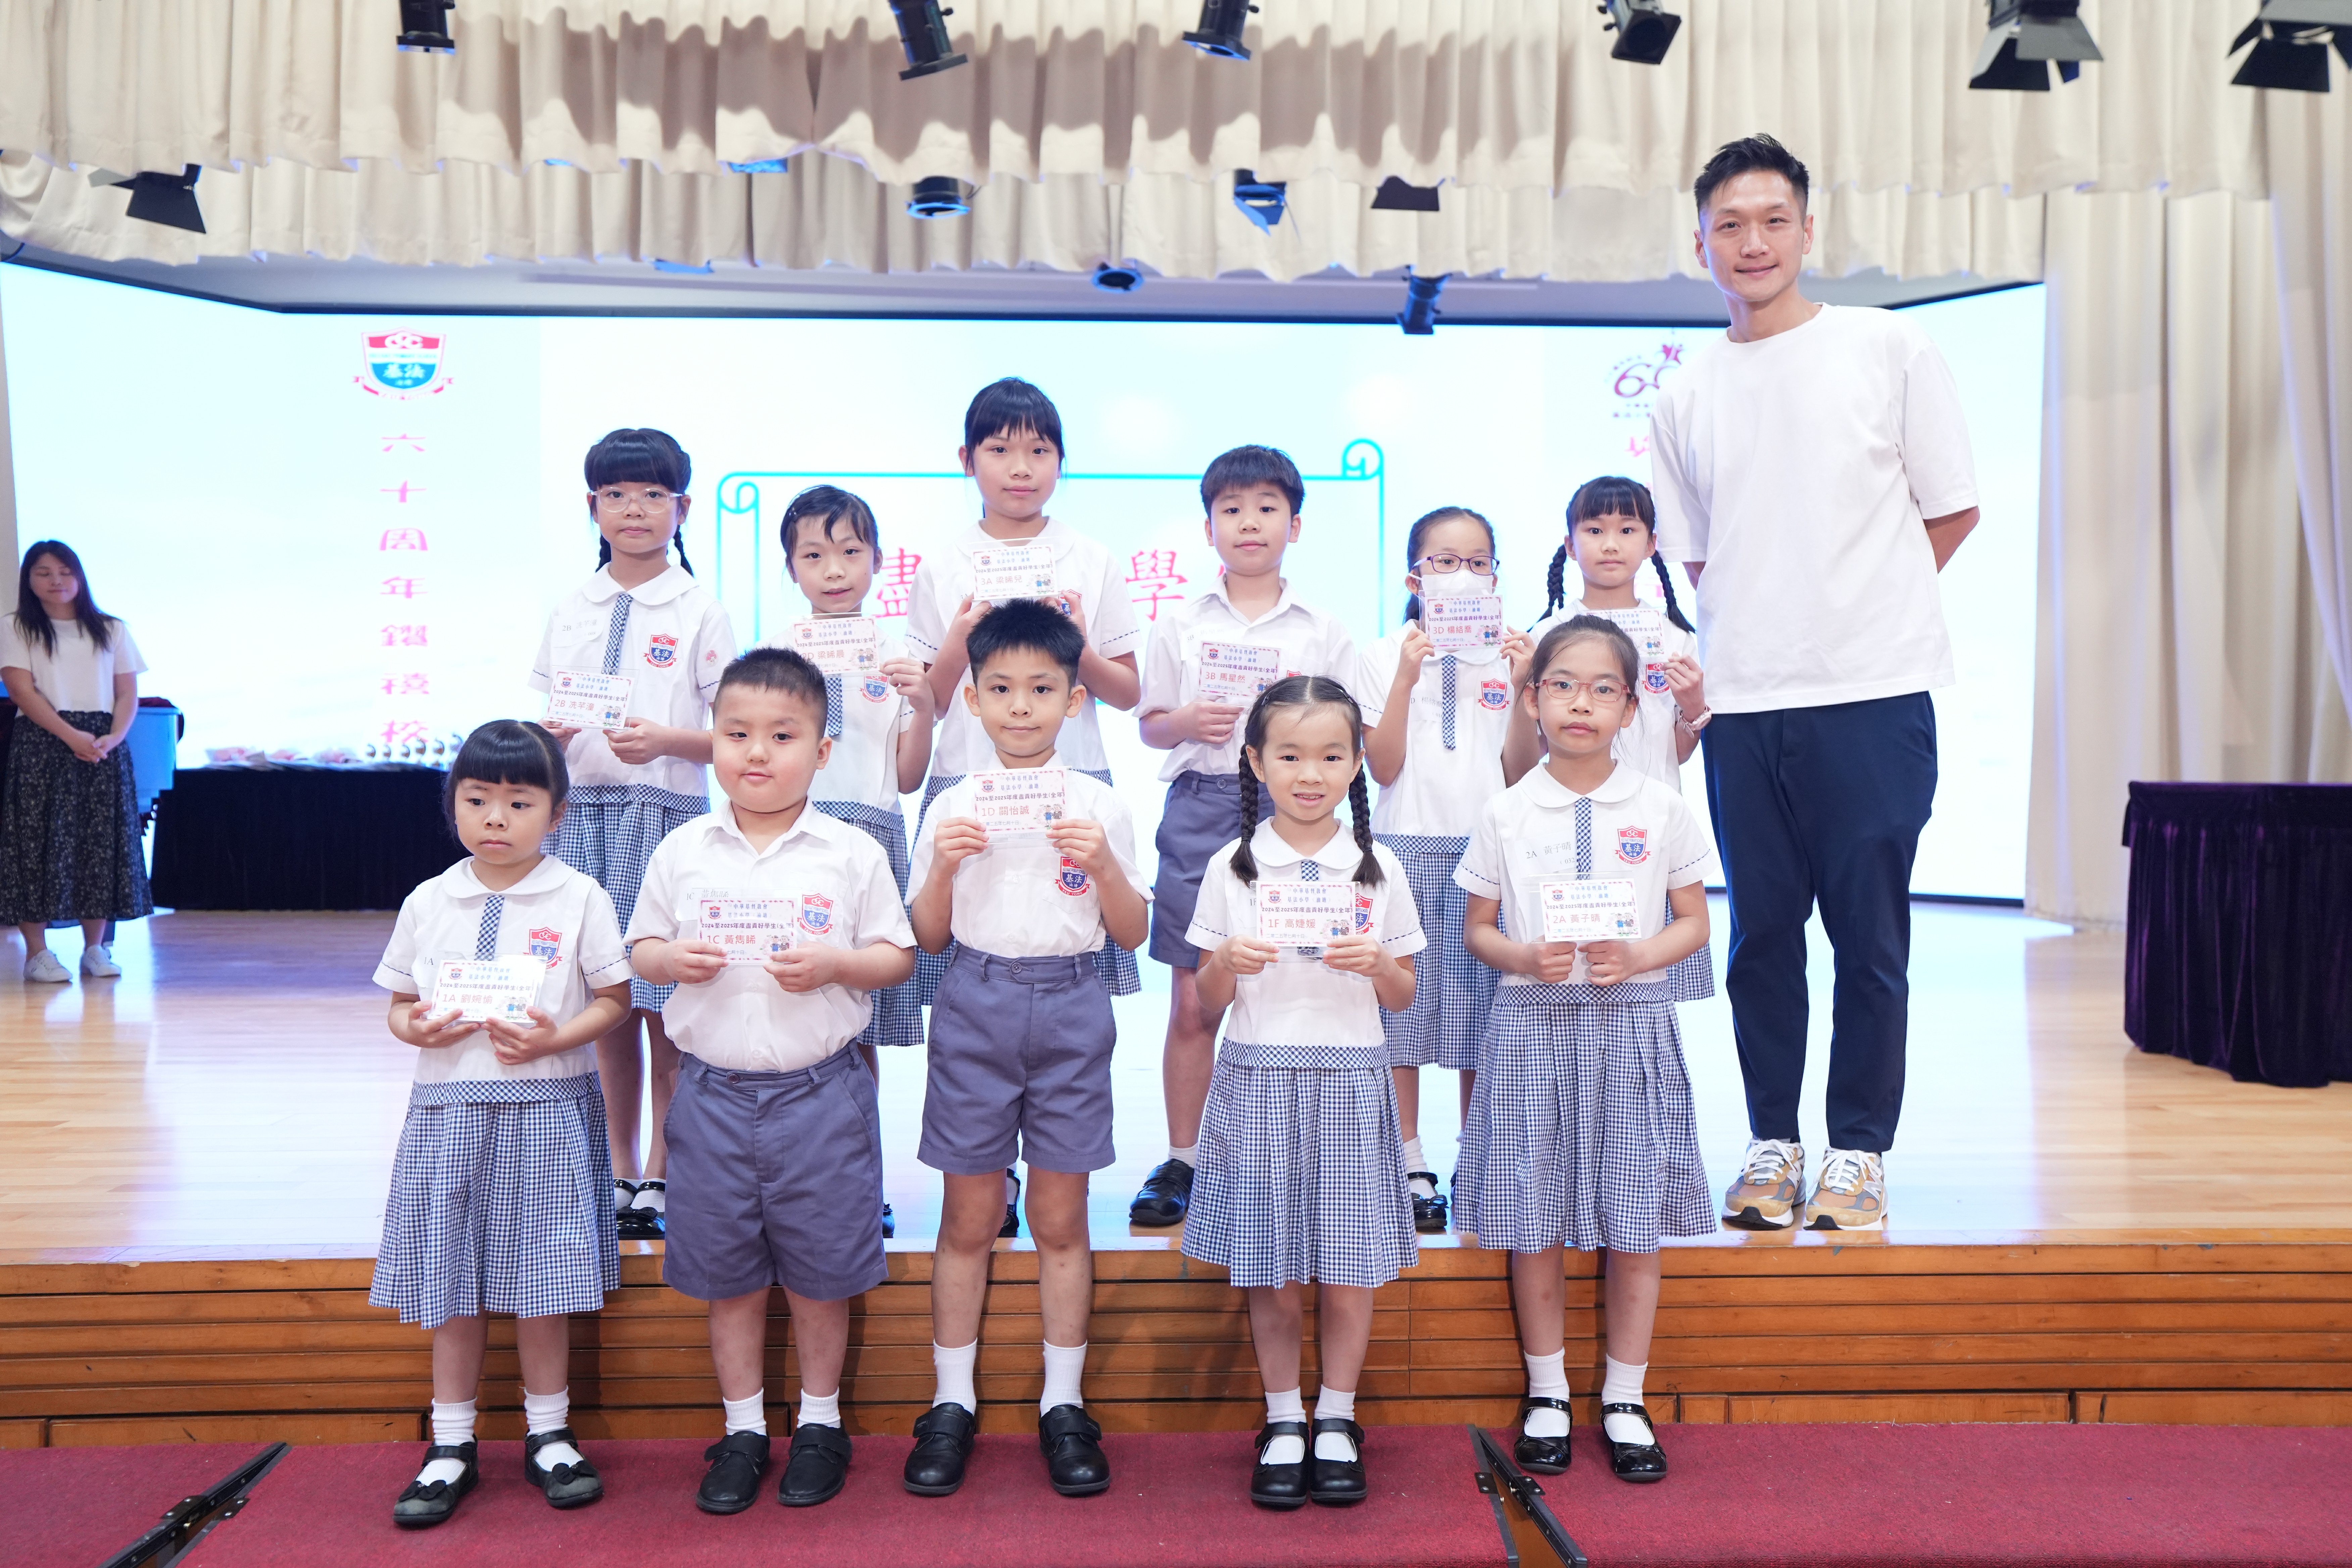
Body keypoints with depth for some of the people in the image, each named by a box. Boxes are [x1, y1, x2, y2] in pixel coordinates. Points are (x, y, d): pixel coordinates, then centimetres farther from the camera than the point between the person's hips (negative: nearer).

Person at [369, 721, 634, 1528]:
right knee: (453, 1287, 8)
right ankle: (452, 1447, 22)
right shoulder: (428, 902, 5)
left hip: (546, 1105, -2)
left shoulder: (580, 899, -3)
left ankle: (549, 1437, 23)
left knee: (541, 1281, 5)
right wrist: (418, 1028, -11)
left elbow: (614, 1000, -1)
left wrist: (555, 1038, -18)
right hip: (448, 1105, 2)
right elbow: (399, 1002, 12)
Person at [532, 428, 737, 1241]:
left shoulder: (701, 612, 0)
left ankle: (660, 1179, 10)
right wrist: (550, 733, -7)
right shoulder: (570, 611, 13)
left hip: (667, 815, -4)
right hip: (583, 812, 4)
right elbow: (543, 722, 16)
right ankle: (619, 1173, 21)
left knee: (665, 1008, -2)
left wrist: (665, 739, -20)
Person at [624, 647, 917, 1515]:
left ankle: (819, 1423, 28)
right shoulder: (683, 851, 2)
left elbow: (899, 957, 1)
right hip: (713, 1090, 2)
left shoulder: (853, 854, -3)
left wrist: (834, 965, -18)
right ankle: (743, 1428, 29)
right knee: (726, 1271, 12)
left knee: (819, 1268, 9)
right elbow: (641, 947, 10)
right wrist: (671, 960, -12)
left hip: (820, 1091, -2)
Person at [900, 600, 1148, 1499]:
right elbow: (929, 937, 6)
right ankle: (952, 1404, 20)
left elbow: (1132, 935, 3)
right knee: (969, 1221, 7)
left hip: (1070, 1008, 0)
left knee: (1060, 1220, 7)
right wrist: (943, 866, -11)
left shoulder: (1100, 808, 2)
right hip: (975, 1007, 1)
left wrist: (1105, 864, -14)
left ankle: (1063, 1406, 19)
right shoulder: (953, 808, 3)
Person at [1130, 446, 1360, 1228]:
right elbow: (1150, 725, 13)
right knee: (1193, 1006, 3)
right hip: (1199, 811, 1)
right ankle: (1182, 1161, 16)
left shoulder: (1324, 632, 8)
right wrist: (1186, 721, -7)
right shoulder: (1181, 625, 10)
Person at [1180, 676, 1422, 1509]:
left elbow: (1404, 998, 9)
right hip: (1260, 1075, 0)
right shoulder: (1232, 868, 2)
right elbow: (1208, 1003, 5)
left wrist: (1377, 963, -12)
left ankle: (1336, 1422, 23)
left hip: (1351, 1079, 1)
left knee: (1350, 1269, 4)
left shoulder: (1377, 869, 3)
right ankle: (1283, 1424, 23)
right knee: (1271, 1275, 5)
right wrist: (1227, 963, -16)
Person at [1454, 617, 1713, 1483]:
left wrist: (1636, 956, -13)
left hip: (1632, 1026, 0)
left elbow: (1695, 923, 6)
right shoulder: (1506, 813, 1)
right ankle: (1546, 1395, 23)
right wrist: (1529, 958, -13)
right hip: (1533, 1023, 0)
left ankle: (1624, 1400, 22)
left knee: (1635, 1226, 5)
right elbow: (1478, 930, 7)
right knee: (1533, 1226, 5)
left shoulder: (1662, 808, 2)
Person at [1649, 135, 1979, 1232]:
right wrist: (1758, 626, 5)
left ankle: (1859, 1152, 13)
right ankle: (1772, 1143, 20)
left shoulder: (1889, 349, 3)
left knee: (1870, 934, 1)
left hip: (1874, 694, -3)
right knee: (1762, 934, 8)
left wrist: (1860, 607, 4)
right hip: (1743, 701, 3)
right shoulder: (1684, 400, 12)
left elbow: (1952, 509, 7)